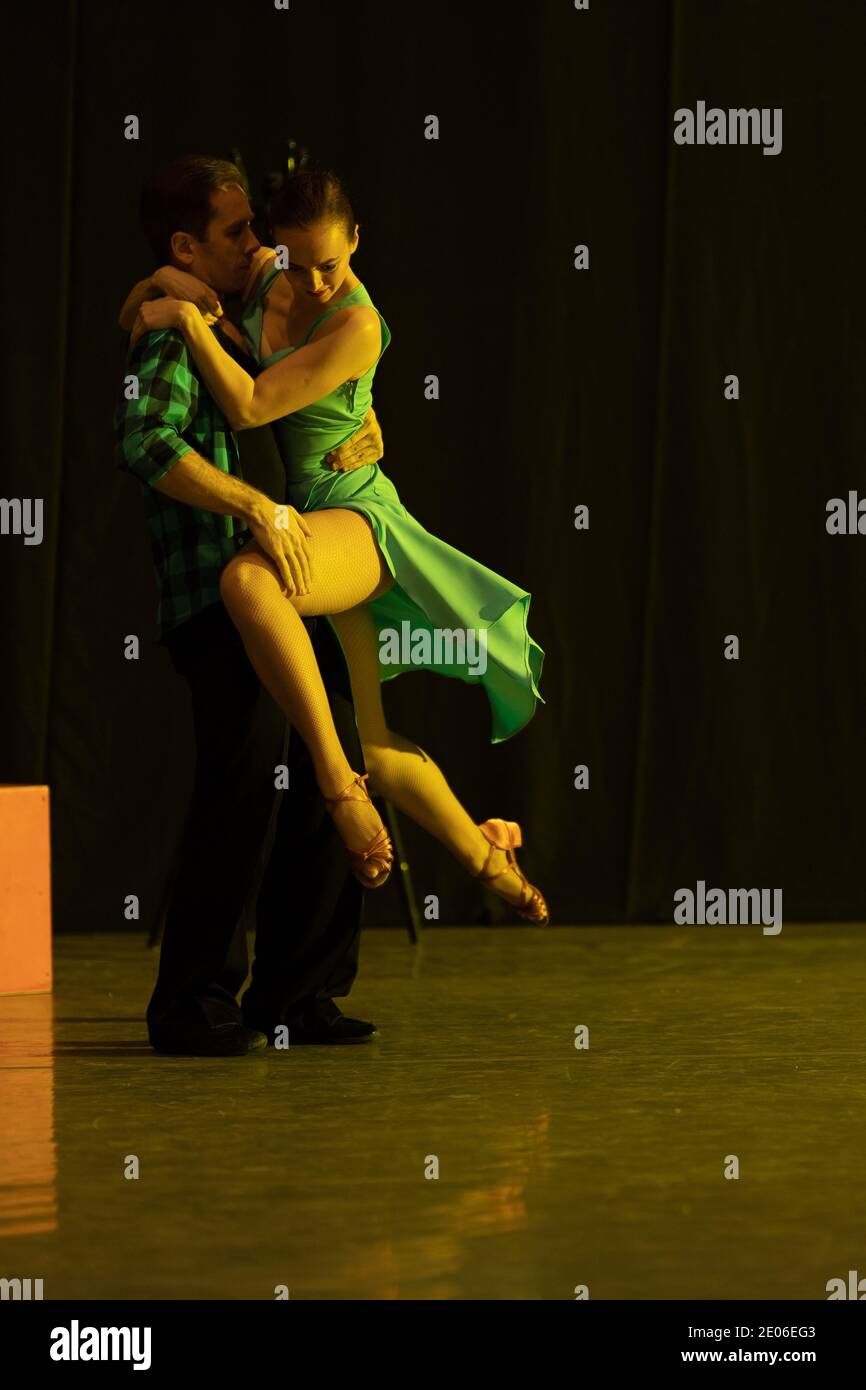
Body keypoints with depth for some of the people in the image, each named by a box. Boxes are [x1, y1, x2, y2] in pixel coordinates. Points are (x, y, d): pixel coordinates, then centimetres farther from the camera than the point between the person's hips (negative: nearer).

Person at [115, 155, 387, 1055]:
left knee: (332, 779, 9)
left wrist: (366, 434, 11)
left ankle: (294, 994, 18)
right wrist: (254, 505, -30)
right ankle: (194, 1004, -5)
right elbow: (146, 444, -26)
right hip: (216, 601, -9)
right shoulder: (173, 341, -8)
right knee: (242, 786, -13)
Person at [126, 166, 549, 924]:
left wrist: (186, 317, -19)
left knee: (248, 579, -41)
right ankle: (485, 854, 29)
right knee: (375, 746, 8)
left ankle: (337, 781, -32)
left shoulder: (357, 326, -17)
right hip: (294, 516, 8)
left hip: (355, 514, -8)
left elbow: (249, 406, -22)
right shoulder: (268, 279, 4)